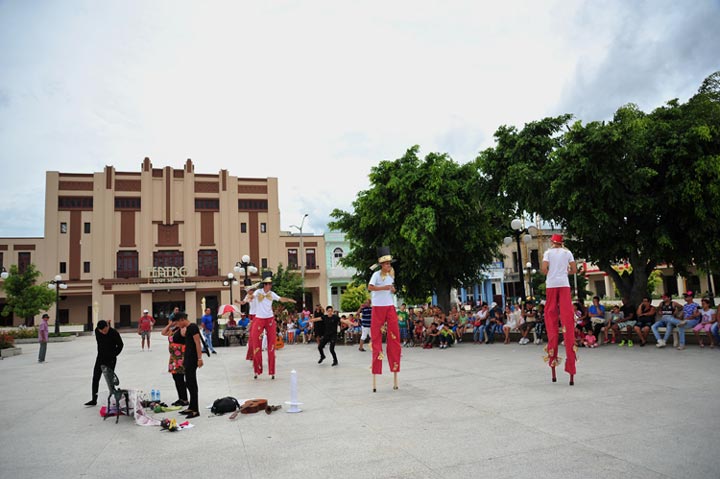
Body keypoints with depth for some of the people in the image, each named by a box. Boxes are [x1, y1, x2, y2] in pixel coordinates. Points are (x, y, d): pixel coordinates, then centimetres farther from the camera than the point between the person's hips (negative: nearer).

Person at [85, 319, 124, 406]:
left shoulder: (114, 333, -22)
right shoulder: (97, 331, -8)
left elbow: (120, 345, -8)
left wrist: (113, 355, -9)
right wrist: (100, 352, 9)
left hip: (111, 359, -5)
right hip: (100, 357, 5)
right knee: (95, 378, 6)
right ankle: (94, 400, 16)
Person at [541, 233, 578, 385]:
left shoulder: (548, 252, 6)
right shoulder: (567, 252, 10)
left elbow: (543, 269, -7)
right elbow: (574, 270, 5)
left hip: (551, 284, -1)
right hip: (564, 284, 1)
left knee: (551, 317, 9)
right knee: (567, 318, -2)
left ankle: (553, 354, 6)